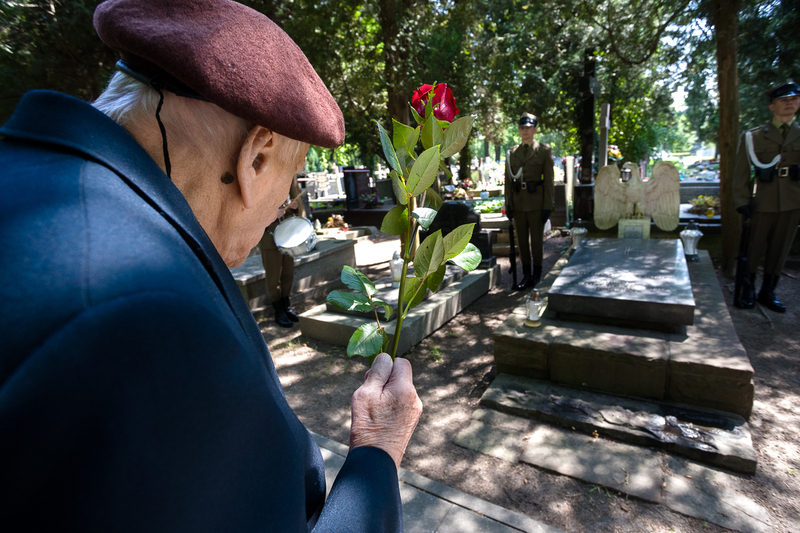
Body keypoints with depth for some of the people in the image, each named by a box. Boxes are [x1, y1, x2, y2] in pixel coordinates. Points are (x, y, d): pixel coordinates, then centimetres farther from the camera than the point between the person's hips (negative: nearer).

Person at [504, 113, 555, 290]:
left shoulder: (544, 151, -1)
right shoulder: (512, 152, 9)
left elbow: (549, 180, -4)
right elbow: (508, 180, 9)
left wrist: (548, 206, -9)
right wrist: (508, 204, 3)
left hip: (536, 202, -3)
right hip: (518, 201, 4)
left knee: (537, 239, 4)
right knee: (522, 239, 7)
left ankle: (537, 275, 17)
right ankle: (526, 275, 17)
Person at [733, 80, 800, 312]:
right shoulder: (753, 136, 1)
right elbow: (741, 172, -1)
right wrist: (741, 201, -8)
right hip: (763, 204, -3)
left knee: (780, 250, 8)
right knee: (754, 249, 2)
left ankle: (768, 292, 20)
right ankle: (747, 290, 16)